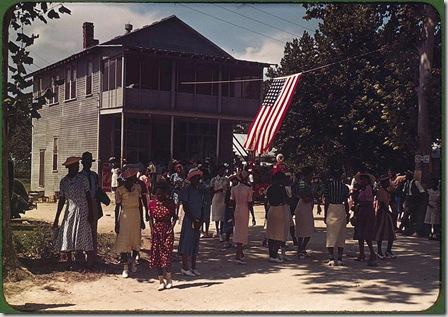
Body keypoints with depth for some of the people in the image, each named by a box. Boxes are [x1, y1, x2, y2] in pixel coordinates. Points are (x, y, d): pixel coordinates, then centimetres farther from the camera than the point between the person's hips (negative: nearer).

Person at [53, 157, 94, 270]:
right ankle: (69, 262, 16)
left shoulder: (82, 179, -4)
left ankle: (89, 263, -1)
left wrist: (90, 213, -9)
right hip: (70, 211, 4)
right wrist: (56, 218, 9)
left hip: (82, 210, -4)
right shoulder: (64, 181, 6)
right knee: (66, 236, 3)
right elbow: (62, 200, 10)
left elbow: (88, 196, -3)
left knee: (84, 235, -7)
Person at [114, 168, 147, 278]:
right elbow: (117, 207, -4)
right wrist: (116, 223, -4)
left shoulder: (137, 187, 3)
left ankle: (133, 261, 32)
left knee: (136, 240, 10)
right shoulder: (120, 190, -9)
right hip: (124, 216, -4)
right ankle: (125, 267, 7)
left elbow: (140, 204, 10)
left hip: (136, 216, 4)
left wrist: (141, 220, 11)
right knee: (123, 241, -2)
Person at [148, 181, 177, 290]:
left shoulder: (170, 203, -1)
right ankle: (161, 280, 10)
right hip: (157, 231, 2)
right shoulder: (152, 203, 2)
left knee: (167, 254, -10)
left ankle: (168, 278, 5)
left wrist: (172, 228, -9)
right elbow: (150, 218, 7)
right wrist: (152, 230, -4)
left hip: (168, 231, -2)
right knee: (157, 255, 2)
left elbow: (174, 217, 4)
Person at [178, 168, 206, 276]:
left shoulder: (201, 190, 10)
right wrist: (193, 219, -12)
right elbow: (185, 206, -9)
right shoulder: (187, 189, -7)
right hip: (189, 220, -6)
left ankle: (193, 267, 18)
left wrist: (201, 220, -1)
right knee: (187, 243, -3)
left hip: (198, 221, 6)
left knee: (195, 244, 10)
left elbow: (203, 206, 10)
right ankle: (185, 268, 2)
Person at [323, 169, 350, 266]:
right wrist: (347, 214, 13)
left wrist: (325, 215, 1)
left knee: (331, 234, 0)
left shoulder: (328, 184, -4)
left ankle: (331, 258, -8)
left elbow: (326, 201, -4)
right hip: (341, 210, 2)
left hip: (331, 209, -2)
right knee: (341, 235, 9)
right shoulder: (344, 186, 2)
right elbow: (346, 202, 3)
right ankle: (340, 259, 9)